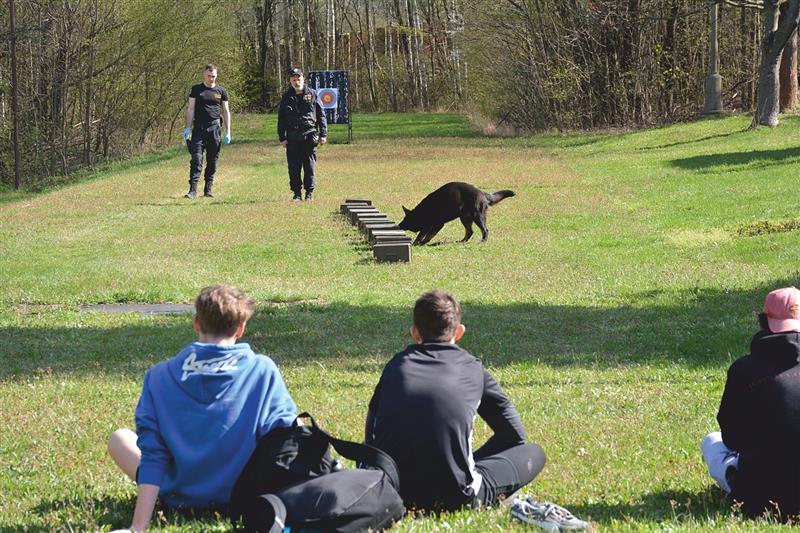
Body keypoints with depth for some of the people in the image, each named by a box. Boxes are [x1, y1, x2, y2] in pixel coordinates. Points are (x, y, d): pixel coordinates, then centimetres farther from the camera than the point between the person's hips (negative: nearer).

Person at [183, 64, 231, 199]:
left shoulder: (221, 91, 10)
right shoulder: (196, 89, 7)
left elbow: (226, 111, 12)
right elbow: (190, 109, 4)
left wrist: (228, 132, 6)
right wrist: (188, 128, -5)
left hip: (215, 127, 2)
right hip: (199, 127, -2)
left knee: (213, 160, 4)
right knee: (196, 159, -11)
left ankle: (208, 189, 12)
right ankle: (193, 190, -16)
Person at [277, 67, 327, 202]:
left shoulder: (312, 94, 6)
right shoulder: (286, 97, 9)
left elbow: (321, 115, 7)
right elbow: (281, 119, 10)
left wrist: (323, 134, 1)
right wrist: (282, 138, 3)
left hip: (309, 136, -1)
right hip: (292, 138, 1)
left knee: (310, 167, -1)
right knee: (294, 168, 2)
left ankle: (309, 193, 8)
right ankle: (296, 193, 10)